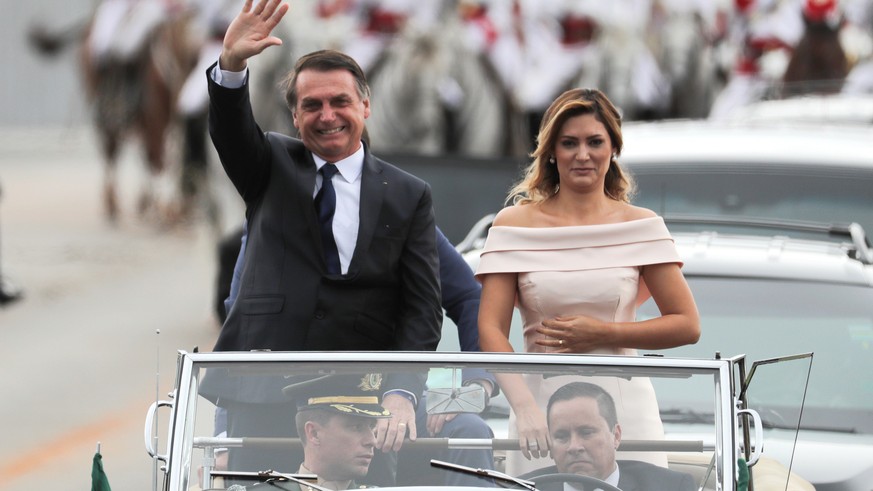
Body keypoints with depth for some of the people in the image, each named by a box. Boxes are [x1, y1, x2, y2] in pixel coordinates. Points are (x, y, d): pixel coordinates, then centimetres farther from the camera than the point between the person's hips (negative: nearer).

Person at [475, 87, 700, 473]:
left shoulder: (642, 226, 5)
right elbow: (491, 330, -4)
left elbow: (687, 326, 4)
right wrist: (524, 408, -19)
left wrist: (604, 333, -8)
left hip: (625, 403, 0)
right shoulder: (515, 224, 4)